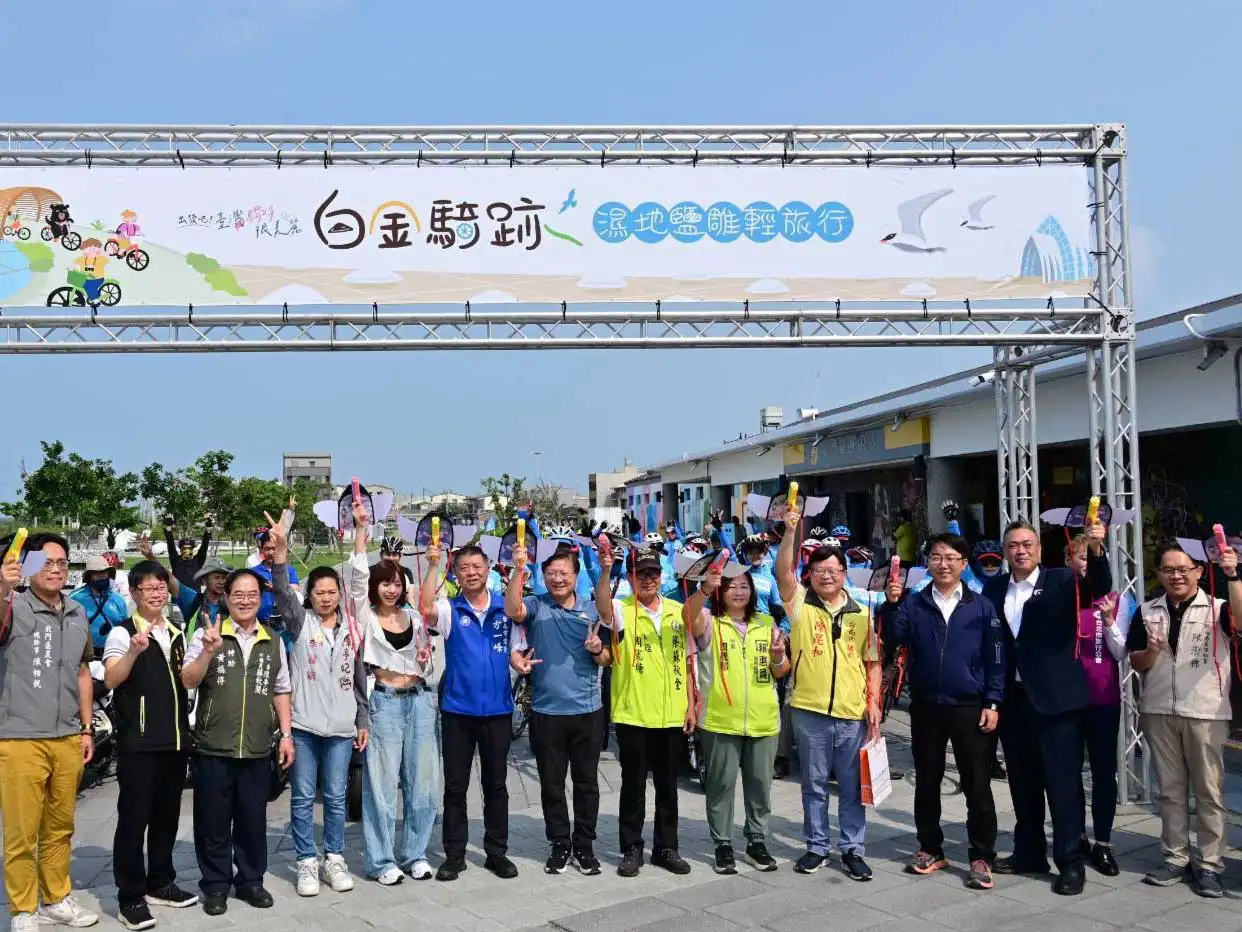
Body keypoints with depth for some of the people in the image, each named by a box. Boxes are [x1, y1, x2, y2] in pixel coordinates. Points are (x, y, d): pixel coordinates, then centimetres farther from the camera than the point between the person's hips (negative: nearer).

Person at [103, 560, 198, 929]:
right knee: (134, 817, -1)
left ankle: (160, 883, 25)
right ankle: (130, 897, 6)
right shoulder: (122, 633, -8)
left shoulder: (177, 634, 12)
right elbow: (111, 680, -22)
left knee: (167, 815, 13)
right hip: (138, 742, -6)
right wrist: (135, 650, -36)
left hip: (175, 739, 6)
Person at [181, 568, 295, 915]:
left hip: (257, 750, 2)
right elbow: (188, 682, -7)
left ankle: (250, 880, 25)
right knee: (213, 821, 7)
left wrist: (286, 734, 8)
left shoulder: (274, 642, 8)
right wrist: (208, 651, -23)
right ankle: (215, 885, 21)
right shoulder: (207, 634, -2)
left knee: (253, 820, 11)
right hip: (213, 748, -2)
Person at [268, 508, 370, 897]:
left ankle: (334, 860, 21)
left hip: (341, 727, 2)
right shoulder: (300, 621, 1)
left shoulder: (351, 631, 10)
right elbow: (282, 592, -19)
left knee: (336, 797, 9)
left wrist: (364, 721, 12)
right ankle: (307, 863, 16)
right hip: (303, 725, -2)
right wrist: (280, 552, -34)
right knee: (303, 797, 5)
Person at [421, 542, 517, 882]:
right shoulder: (450, 610, -2)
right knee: (455, 786, 7)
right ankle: (454, 855, 18)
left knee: (496, 784, 10)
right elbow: (426, 608, -21)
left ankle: (497, 851, 22)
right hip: (458, 709, -1)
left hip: (498, 709, 1)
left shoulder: (505, 608, 4)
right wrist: (432, 566, -25)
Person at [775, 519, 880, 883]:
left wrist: (874, 703, 1)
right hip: (810, 710, -1)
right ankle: (816, 847, 22)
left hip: (853, 714, 1)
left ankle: (853, 849, 20)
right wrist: (791, 532, -26)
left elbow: (873, 663, 10)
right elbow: (783, 572, -16)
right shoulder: (799, 604, 0)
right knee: (814, 785, 10)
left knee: (852, 787, 9)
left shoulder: (861, 614, 7)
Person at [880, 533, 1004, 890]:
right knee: (926, 781, 11)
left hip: (970, 708, -2)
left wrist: (992, 703, -6)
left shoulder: (981, 607, 0)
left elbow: (995, 658, 0)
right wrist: (891, 605, -24)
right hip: (925, 707, 2)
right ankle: (930, 848, 24)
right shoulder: (913, 603, 2)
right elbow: (892, 639, -10)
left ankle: (981, 857, 13)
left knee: (977, 785, 2)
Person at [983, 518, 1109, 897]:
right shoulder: (994, 588, 7)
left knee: (1064, 782, 1)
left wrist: (1096, 550, -41)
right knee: (1022, 782, 15)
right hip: (1012, 699, 4)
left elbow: (1099, 587, -23)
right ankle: (1029, 852, 28)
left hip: (1056, 698, -4)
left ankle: (1071, 862, 11)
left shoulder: (1062, 581, -4)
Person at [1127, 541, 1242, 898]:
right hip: (1159, 711, 4)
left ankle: (1209, 863, 12)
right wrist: (1152, 650, -13)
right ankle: (1176, 858, 20)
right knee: (1169, 789, 11)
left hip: (1206, 712, -3)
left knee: (1209, 790, 4)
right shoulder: (1146, 611, 8)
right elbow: (1137, 664, 8)